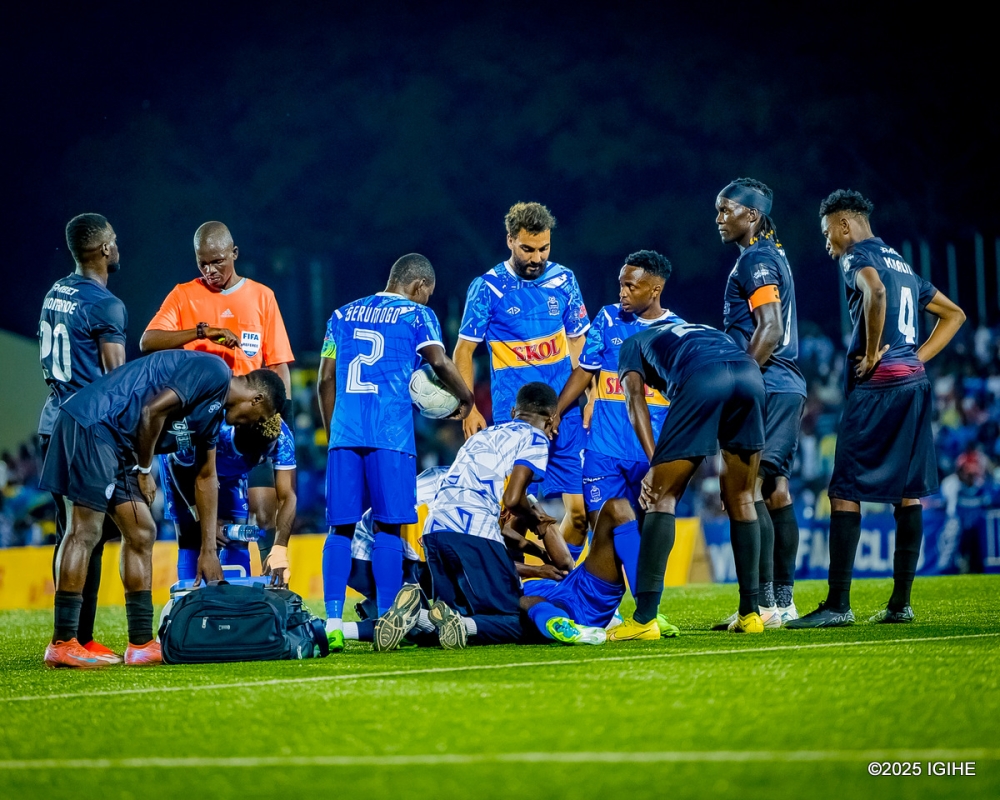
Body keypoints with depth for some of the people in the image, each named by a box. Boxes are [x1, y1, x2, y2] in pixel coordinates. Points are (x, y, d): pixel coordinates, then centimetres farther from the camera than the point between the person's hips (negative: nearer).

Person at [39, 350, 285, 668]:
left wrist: (209, 550, 29)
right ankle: (62, 644, -12)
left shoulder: (215, 413, 21)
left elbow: (206, 478, 28)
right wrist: (145, 470, -5)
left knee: (140, 536, 10)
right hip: (92, 424, -11)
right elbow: (153, 410, -19)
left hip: (116, 442, 11)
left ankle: (141, 643, 13)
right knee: (85, 531, -12)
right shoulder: (214, 372, -10)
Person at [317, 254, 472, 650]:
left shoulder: (343, 315, 20)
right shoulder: (416, 315, 6)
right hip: (390, 437, -4)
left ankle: (333, 621, -2)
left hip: (344, 435, 4)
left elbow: (325, 381, 19)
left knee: (341, 528, 4)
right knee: (387, 527, -1)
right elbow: (440, 362, -10)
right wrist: (465, 398, 6)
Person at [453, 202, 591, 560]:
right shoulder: (488, 287, -3)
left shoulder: (563, 280, 6)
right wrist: (469, 408, -6)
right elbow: (464, 351, 2)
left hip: (566, 415, 4)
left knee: (580, 509, 1)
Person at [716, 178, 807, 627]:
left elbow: (769, 330, -19)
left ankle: (764, 603, -15)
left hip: (764, 386, -10)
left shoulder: (756, 260, -11)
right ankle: (783, 600, 14)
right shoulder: (772, 256, 19)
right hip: (787, 385, 10)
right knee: (775, 490, 12)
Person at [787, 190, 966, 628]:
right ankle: (900, 603, 10)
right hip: (915, 383, 9)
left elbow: (875, 291, -27)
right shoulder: (903, 264, 22)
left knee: (845, 491, -7)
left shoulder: (858, 256, -3)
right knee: (908, 490, 9)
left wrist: (872, 354, -17)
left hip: (878, 385, -9)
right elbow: (954, 314, 29)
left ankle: (838, 604, -10)